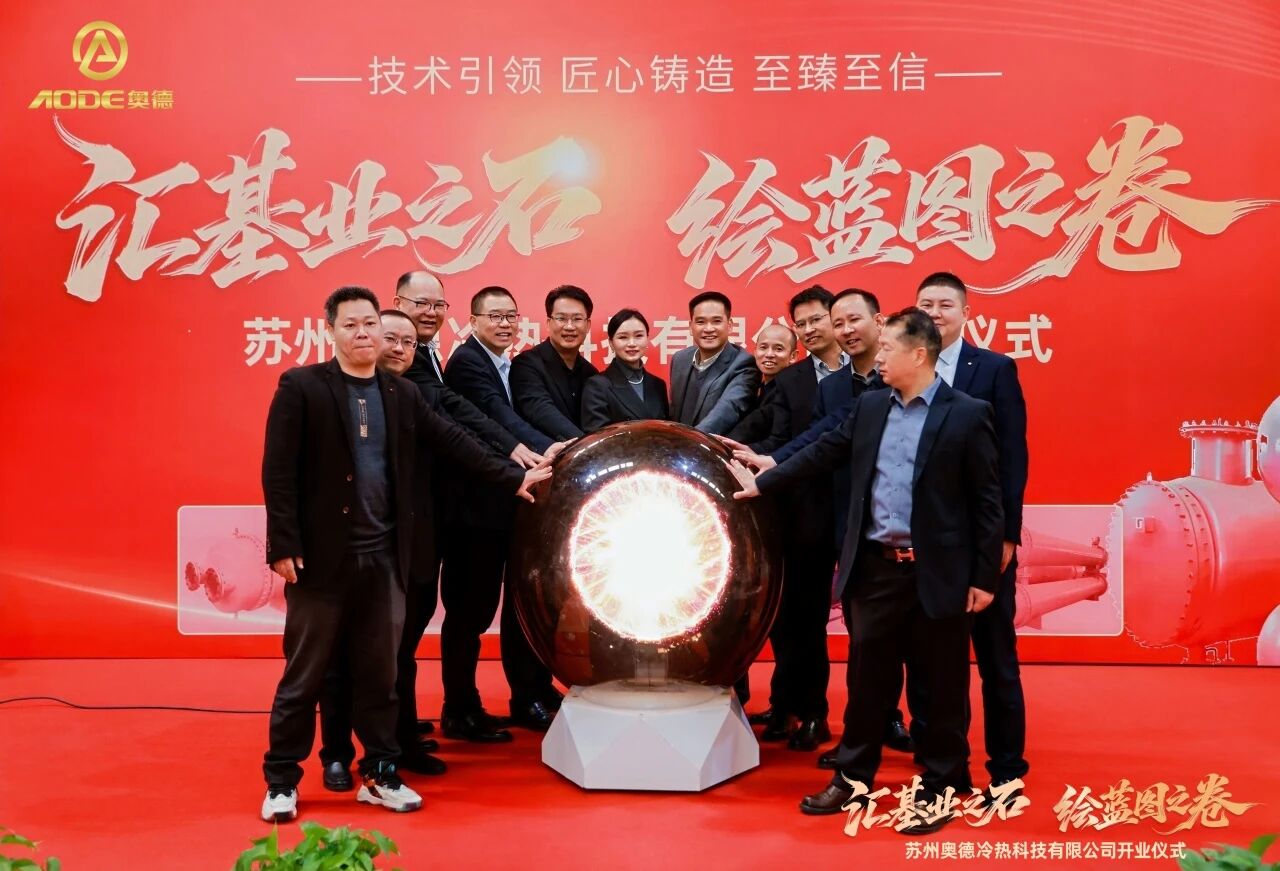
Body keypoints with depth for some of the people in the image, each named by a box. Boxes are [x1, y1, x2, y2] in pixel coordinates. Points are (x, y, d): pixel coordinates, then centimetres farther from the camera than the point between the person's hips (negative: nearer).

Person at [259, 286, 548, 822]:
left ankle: (380, 775, 24)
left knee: (379, 674, 12)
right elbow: (279, 472, -8)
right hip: (322, 555, -4)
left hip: (383, 557, 4)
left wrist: (512, 479, 8)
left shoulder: (401, 394, 9)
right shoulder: (301, 387, -5)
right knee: (305, 673, 6)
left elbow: (453, 442, 12)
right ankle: (281, 781, 20)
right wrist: (284, 546, -13)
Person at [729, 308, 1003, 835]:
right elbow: (822, 454, 16)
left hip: (937, 573, -4)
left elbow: (986, 500, -7)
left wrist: (984, 577, -9)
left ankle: (939, 788, 24)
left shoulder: (967, 414, -7)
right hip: (875, 567, 5)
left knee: (940, 686, 8)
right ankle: (853, 777, 28)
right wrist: (761, 484, 16)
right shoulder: (869, 407, 8)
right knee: (866, 677, 13)